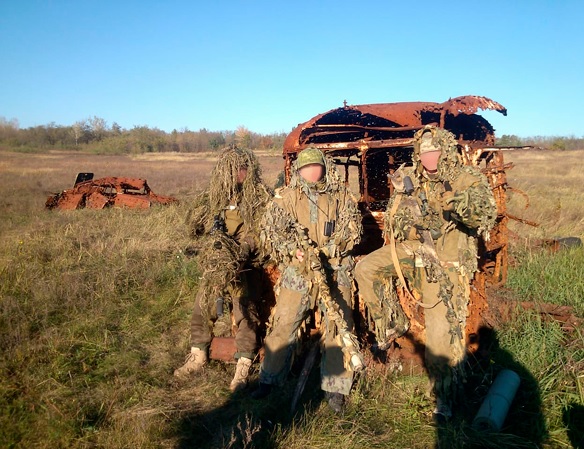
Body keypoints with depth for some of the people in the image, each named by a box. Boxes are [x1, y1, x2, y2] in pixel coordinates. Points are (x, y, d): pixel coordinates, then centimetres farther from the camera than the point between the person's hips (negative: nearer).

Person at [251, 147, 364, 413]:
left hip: (336, 270, 1)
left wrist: (326, 250, -15)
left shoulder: (341, 196, 8)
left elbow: (352, 231, 0)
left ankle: (335, 388, 11)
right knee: (283, 326, 0)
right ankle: (269, 379, 17)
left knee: (339, 326, -2)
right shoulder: (286, 197, 7)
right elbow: (269, 232, 0)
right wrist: (293, 249, -16)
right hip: (297, 271, 0)